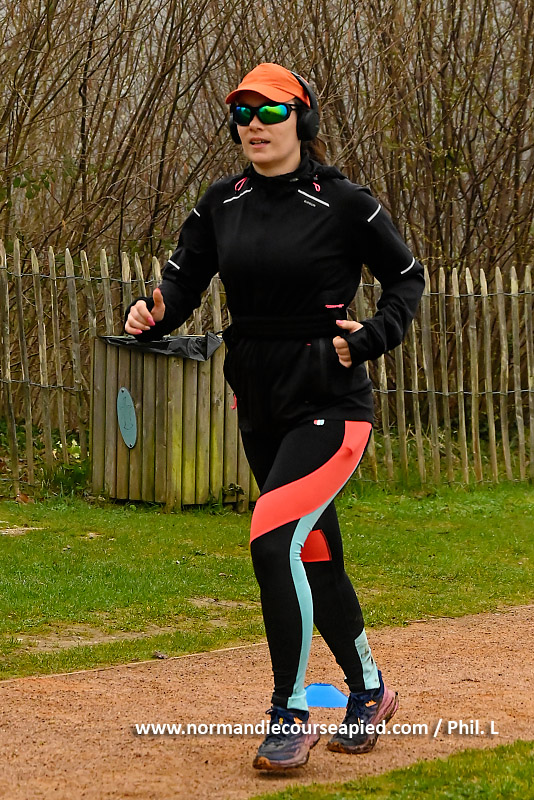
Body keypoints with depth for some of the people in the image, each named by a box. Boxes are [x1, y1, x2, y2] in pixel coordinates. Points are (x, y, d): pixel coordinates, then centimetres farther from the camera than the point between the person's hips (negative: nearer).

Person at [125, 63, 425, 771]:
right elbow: (184, 279, 2)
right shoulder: (221, 205, 5)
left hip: (331, 405, -6)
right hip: (259, 406, 6)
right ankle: (368, 692, 33)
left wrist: (373, 338, -13)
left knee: (273, 539, -20)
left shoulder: (343, 203, -9)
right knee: (316, 554, 15)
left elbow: (406, 275, 2)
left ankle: (291, 716, -10)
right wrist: (153, 314, -19)